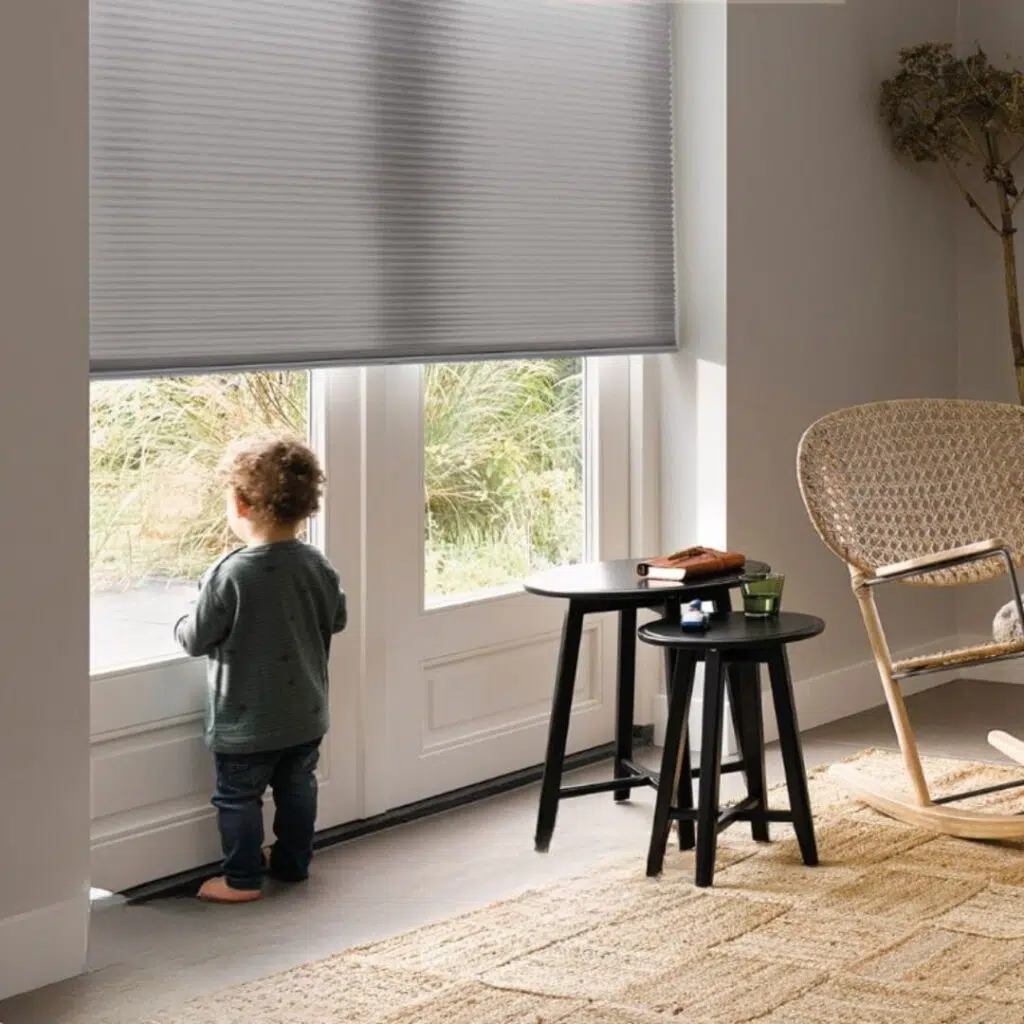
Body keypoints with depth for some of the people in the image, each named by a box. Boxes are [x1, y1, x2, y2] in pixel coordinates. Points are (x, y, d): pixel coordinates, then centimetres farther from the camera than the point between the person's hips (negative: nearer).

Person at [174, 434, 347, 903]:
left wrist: (182, 627, 8)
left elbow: (197, 639, -14)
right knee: (297, 788, 21)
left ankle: (243, 878, 16)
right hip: (305, 713, 6)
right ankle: (292, 861, 34)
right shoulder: (317, 566, -6)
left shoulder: (228, 575, -23)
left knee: (238, 797, 10)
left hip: (246, 722, -5)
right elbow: (337, 620, 9)